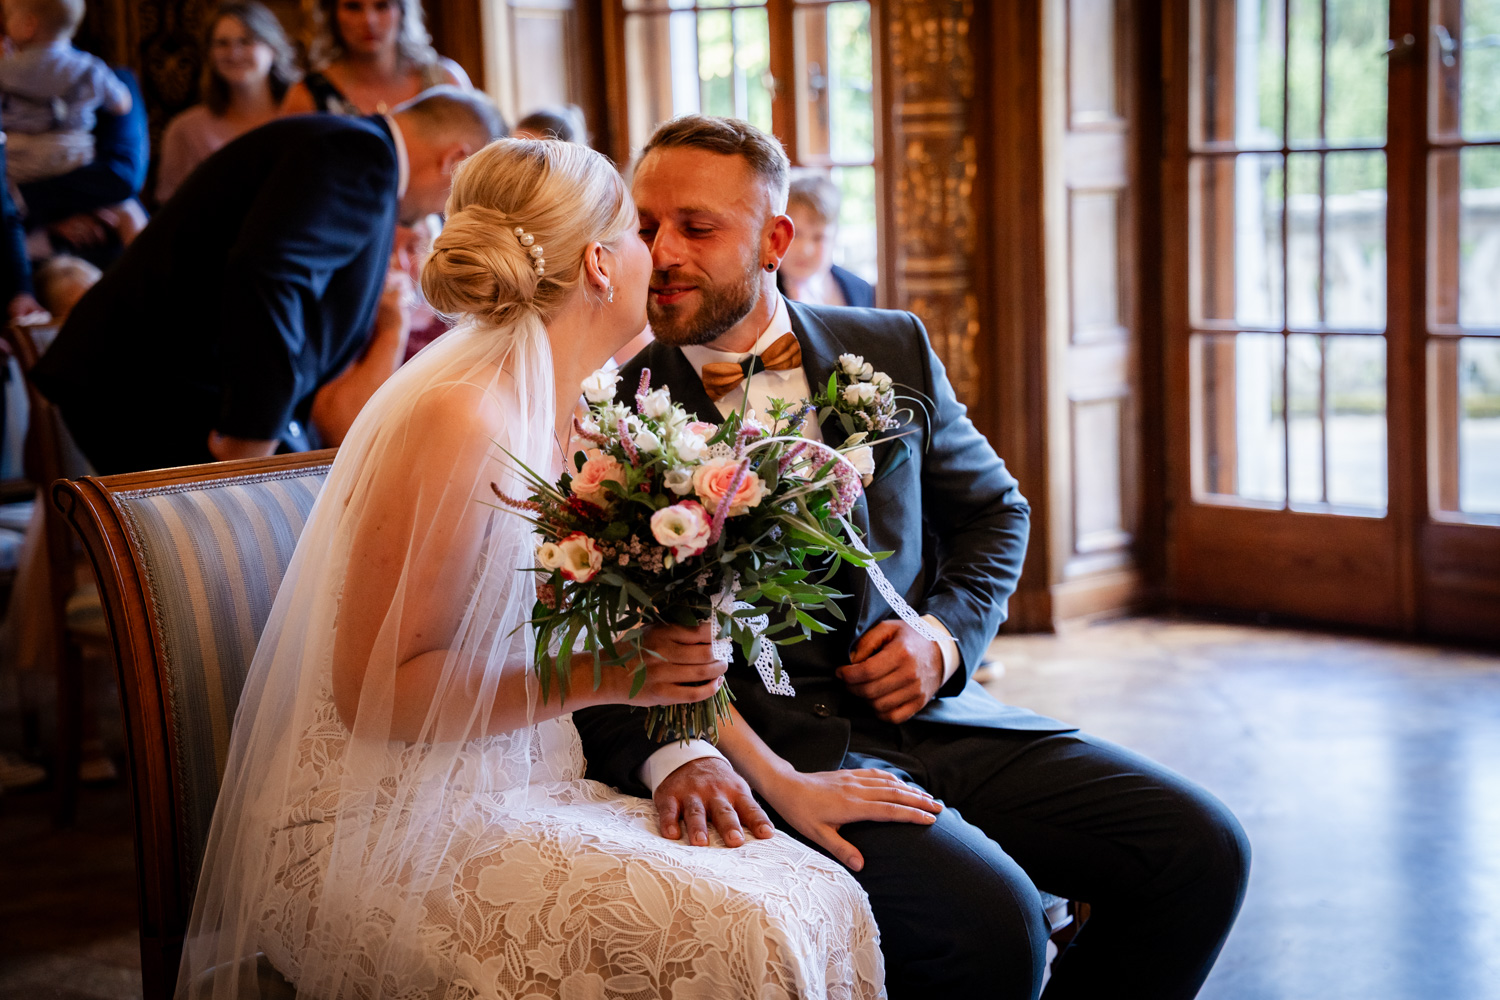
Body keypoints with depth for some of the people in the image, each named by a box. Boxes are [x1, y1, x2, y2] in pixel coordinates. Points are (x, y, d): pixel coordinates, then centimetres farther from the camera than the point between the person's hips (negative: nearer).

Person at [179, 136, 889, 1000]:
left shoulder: (564, 413, 9)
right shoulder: (456, 418, -18)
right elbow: (375, 690, -19)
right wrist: (600, 675, -22)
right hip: (384, 827, -8)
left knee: (821, 900, -11)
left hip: (521, 788, 8)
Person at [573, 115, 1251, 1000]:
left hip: (933, 715, 5)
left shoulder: (891, 349, 9)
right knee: (989, 921, -31)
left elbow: (993, 508, 21)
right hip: (773, 746, -4)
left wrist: (946, 638, 2)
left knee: (1201, 849, -10)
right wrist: (672, 754, -25)